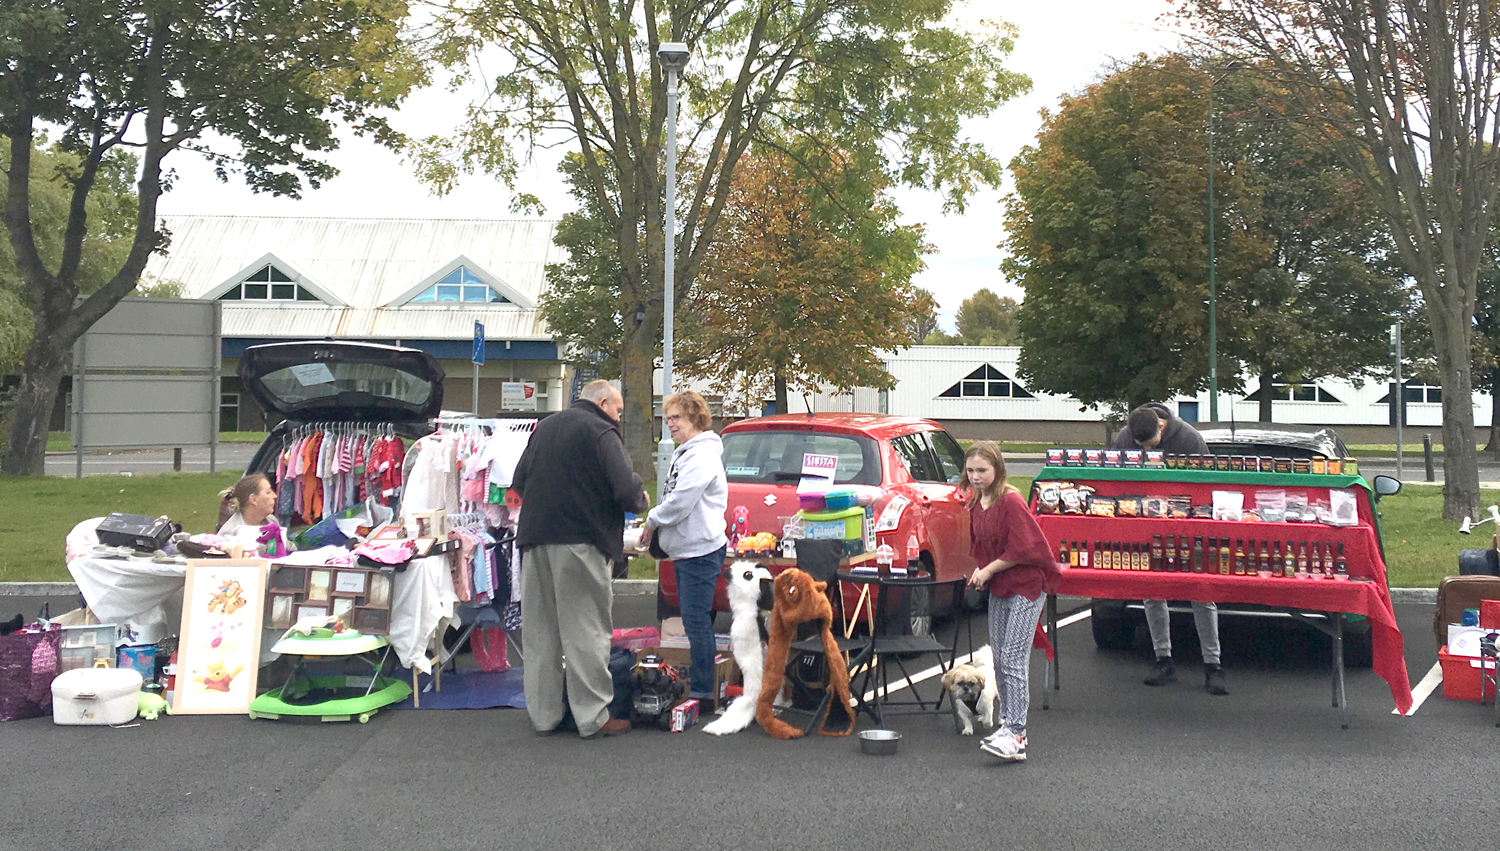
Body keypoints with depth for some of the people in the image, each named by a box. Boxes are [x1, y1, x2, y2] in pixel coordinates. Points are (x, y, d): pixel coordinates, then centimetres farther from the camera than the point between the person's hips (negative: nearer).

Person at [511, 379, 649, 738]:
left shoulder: (543, 428, 15)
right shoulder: (601, 433, -8)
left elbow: (519, 482, 19)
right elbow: (625, 490, -16)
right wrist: (640, 501, 4)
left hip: (535, 540, 7)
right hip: (580, 541, -6)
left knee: (540, 630, 12)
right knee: (586, 630, 0)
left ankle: (544, 713, 19)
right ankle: (592, 717, 3)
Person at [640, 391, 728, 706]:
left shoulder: (702, 454, -15)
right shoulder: (685, 453, 18)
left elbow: (680, 502, -21)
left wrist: (652, 521, -7)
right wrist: (656, 525, 8)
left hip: (700, 551, -11)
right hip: (684, 550, 11)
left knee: (697, 623, -7)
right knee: (694, 623, 16)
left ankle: (703, 693, -1)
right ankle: (695, 684, 24)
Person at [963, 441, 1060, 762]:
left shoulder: (1011, 501, -19)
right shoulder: (976, 502, 6)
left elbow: (1023, 549, -21)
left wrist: (989, 569, -14)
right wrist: (980, 570, 2)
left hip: (1026, 585, -9)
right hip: (998, 588, 9)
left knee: (1013, 658, -13)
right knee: (999, 658, 13)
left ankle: (1016, 735, -12)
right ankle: (1009, 724, 25)